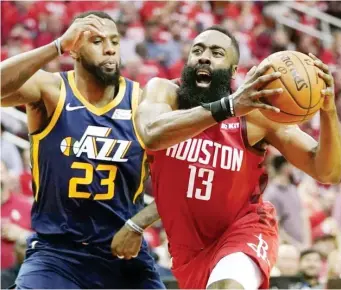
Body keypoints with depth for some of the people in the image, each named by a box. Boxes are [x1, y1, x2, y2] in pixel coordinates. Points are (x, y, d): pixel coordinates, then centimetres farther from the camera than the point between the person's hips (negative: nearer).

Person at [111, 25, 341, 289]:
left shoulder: (255, 112, -12)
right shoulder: (163, 91, -8)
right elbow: (153, 135, -33)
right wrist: (227, 107, -46)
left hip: (244, 231, -3)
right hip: (188, 247, 3)